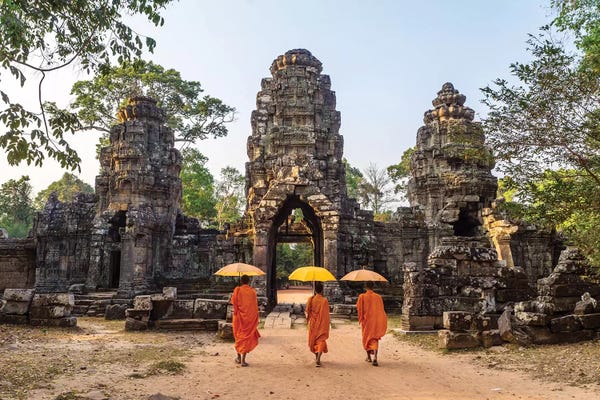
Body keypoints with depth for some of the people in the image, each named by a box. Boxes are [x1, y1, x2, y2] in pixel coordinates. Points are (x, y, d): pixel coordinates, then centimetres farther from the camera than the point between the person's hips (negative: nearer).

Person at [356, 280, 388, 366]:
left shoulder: (362, 296, -7)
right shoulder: (378, 297, 0)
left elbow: (358, 308, -6)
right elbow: (381, 310, 3)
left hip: (366, 320, -1)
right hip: (377, 321, 1)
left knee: (366, 338, 16)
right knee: (374, 339, 2)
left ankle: (369, 357, 25)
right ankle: (374, 357, -18)